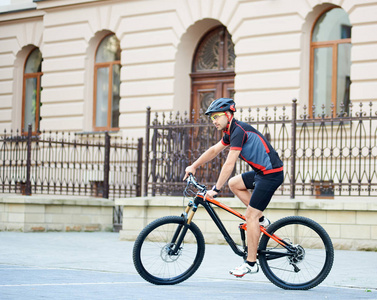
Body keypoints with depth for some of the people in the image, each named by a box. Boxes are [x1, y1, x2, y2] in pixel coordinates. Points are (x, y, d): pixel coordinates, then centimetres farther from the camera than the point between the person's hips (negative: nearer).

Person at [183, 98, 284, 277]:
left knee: (250, 216, -8)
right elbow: (214, 150, 26)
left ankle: (251, 263, -3)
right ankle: (261, 220, 18)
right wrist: (194, 166, 29)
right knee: (234, 184, 18)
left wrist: (216, 189, -22)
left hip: (271, 173, -10)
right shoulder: (231, 132, 12)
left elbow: (229, 164, -23)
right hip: (261, 172, 10)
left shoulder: (239, 131, -18)